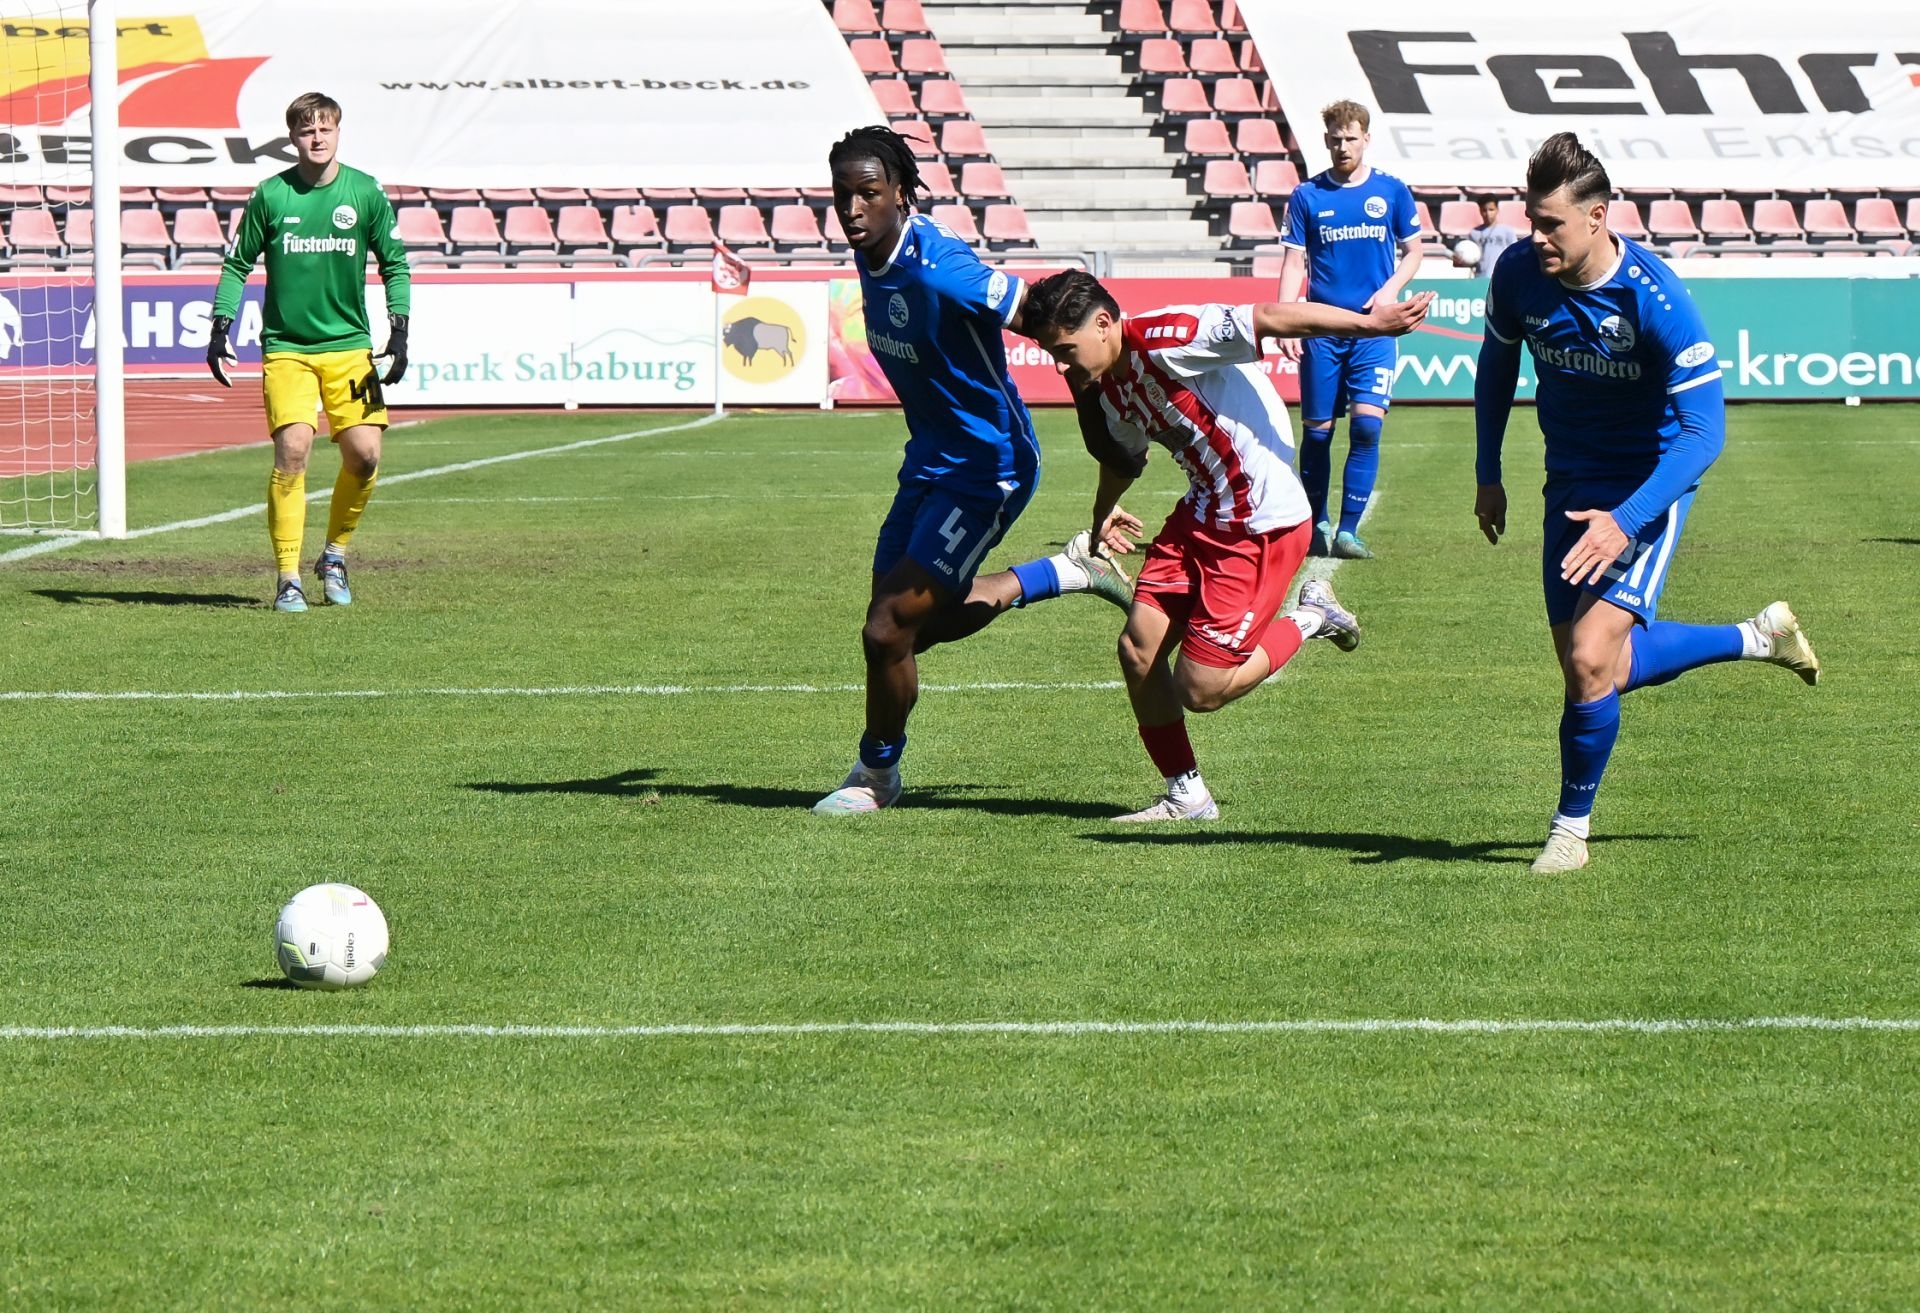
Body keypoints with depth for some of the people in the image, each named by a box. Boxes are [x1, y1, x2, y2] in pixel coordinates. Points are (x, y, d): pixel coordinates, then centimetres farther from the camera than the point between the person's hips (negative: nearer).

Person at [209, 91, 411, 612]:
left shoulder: (365, 193, 1)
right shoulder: (271, 195, -1)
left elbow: (395, 264, 9)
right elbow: (238, 264, 8)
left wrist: (399, 331, -1)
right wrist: (220, 327, -2)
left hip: (349, 346, 2)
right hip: (286, 348, -2)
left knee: (365, 453, -7)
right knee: (292, 450, -15)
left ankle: (335, 555, 18)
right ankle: (287, 578, -9)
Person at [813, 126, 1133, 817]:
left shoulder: (938, 270, -29)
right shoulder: (871, 253, -2)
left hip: (984, 469, -9)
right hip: (930, 461, 9)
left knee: (889, 630, -8)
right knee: (923, 618, 16)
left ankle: (877, 774, 17)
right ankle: (1069, 573, 33)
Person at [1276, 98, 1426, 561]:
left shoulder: (1392, 191, 4)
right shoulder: (1307, 196, 3)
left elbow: (1413, 251, 12)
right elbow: (1294, 263, 2)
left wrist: (1391, 289, -7)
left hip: (1375, 331, 0)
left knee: (1367, 425, -13)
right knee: (1317, 430, 4)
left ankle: (1348, 531, -8)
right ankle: (1317, 525, 21)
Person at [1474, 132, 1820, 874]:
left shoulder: (1654, 298, -27)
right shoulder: (1519, 273, -12)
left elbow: (1704, 429, -26)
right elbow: (1497, 362, 11)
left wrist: (1626, 521, -34)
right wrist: (1487, 473, 12)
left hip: (1648, 485, -6)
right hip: (1572, 483, 6)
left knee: (1590, 660, -18)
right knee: (1592, 668, 9)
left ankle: (1571, 826, 5)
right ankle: (1759, 638, 30)